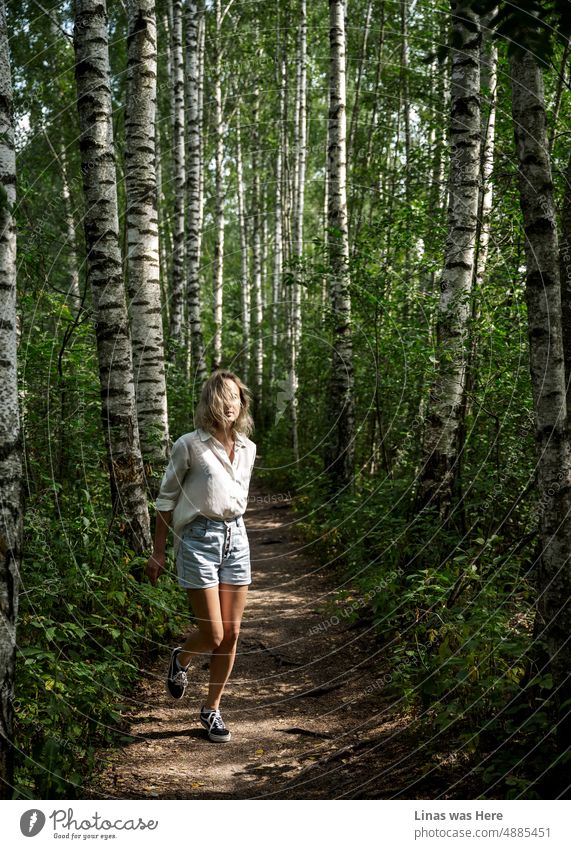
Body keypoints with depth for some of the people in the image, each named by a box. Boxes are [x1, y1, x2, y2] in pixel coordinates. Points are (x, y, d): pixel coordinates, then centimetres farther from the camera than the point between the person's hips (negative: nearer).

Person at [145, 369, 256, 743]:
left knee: (232, 634, 5)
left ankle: (212, 709, 24)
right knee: (214, 635, -6)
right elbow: (166, 498, -2)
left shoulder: (247, 449, 6)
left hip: (236, 537, 5)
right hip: (199, 539, -5)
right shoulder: (189, 445, -9)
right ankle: (181, 659, 30)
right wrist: (159, 552, 0)